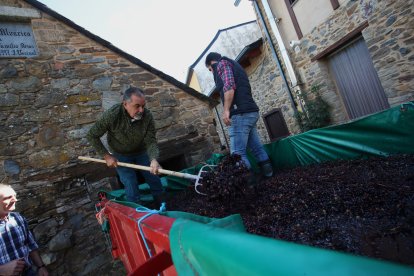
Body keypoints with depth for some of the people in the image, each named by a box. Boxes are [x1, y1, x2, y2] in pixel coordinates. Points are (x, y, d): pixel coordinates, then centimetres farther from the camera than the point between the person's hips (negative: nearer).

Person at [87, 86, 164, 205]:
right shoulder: (112, 115, -30)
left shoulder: (147, 115, -26)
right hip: (121, 155, -2)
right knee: (132, 189, -4)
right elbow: (92, 135, -17)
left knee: (156, 183, 9)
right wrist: (107, 156, -17)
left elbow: (151, 141, -22)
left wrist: (154, 159, -41)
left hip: (141, 152, 2)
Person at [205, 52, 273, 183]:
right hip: (250, 112, 10)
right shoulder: (235, 65, 33)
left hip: (240, 113, -10)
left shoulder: (222, 63, 5)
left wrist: (226, 110, -18)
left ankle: (249, 181, -10)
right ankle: (268, 173, 17)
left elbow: (229, 85, -14)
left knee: (238, 153, -10)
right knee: (257, 148, 12)